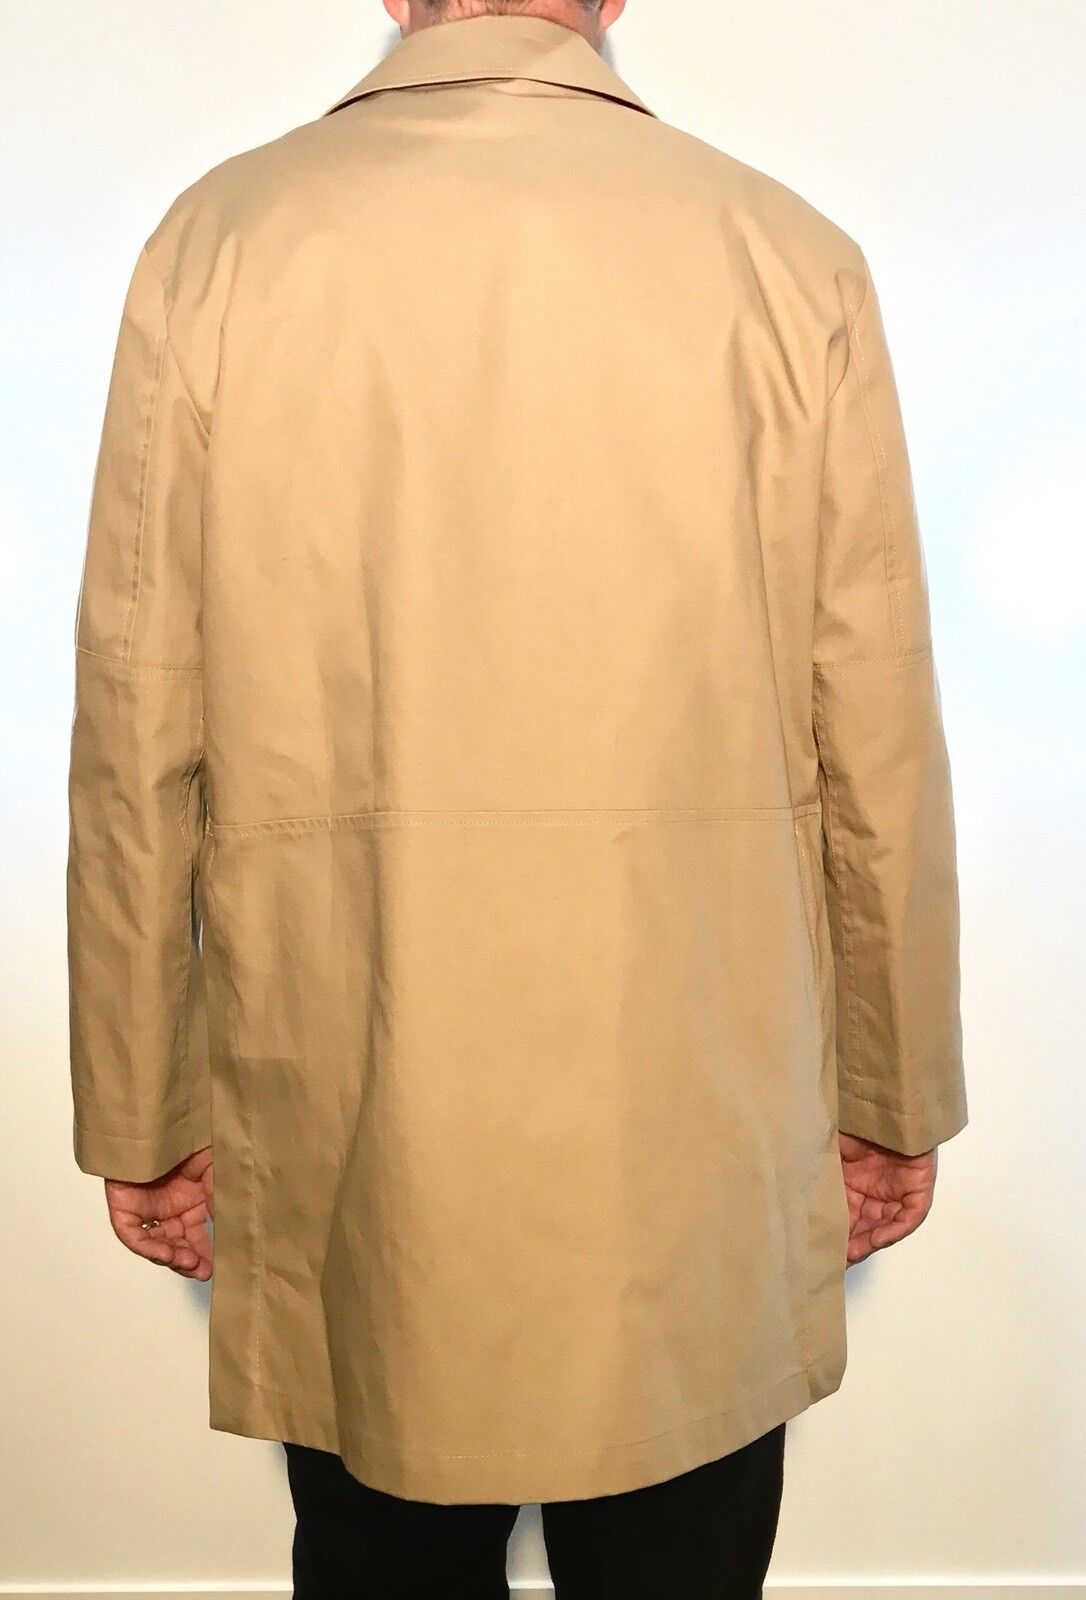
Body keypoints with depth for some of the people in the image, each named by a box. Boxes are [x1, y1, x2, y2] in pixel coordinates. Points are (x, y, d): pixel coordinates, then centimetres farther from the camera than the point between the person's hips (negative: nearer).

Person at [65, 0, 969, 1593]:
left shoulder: (217, 244, -4)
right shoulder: (791, 260, -5)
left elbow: (140, 747, -4)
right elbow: (879, 748, -3)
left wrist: (141, 1117, 9)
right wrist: (894, 1099, 11)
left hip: (341, 1136, 1)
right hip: (694, 1136, 0)